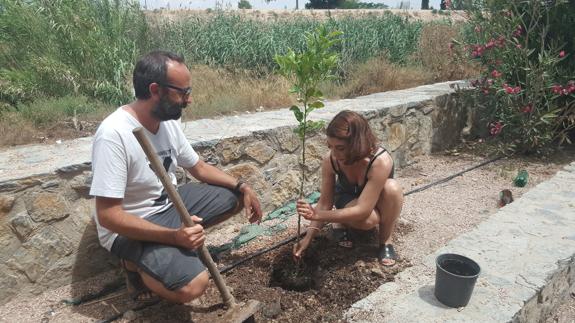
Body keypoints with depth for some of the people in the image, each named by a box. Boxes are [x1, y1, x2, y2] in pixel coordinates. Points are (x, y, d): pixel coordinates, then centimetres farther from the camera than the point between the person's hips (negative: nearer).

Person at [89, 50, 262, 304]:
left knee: (234, 197, 5)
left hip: (169, 205, 8)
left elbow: (198, 167, 9)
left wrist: (241, 187, -3)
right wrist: (172, 236, -33)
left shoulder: (168, 121, -4)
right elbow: (108, 216, -28)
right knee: (192, 285, -26)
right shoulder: (113, 135, -29)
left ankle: (176, 250, 6)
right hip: (130, 229, -8)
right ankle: (136, 264, 3)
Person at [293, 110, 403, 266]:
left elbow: (362, 210, -39)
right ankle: (341, 223, 1)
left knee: (392, 187, -36)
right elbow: (325, 203, -18)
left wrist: (317, 215, -42)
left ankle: (385, 241, -12)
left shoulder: (381, 161, -39)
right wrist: (308, 237, -26)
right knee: (368, 220, -36)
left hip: (376, 204, 0)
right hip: (348, 200, 0)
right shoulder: (330, 160, -28)